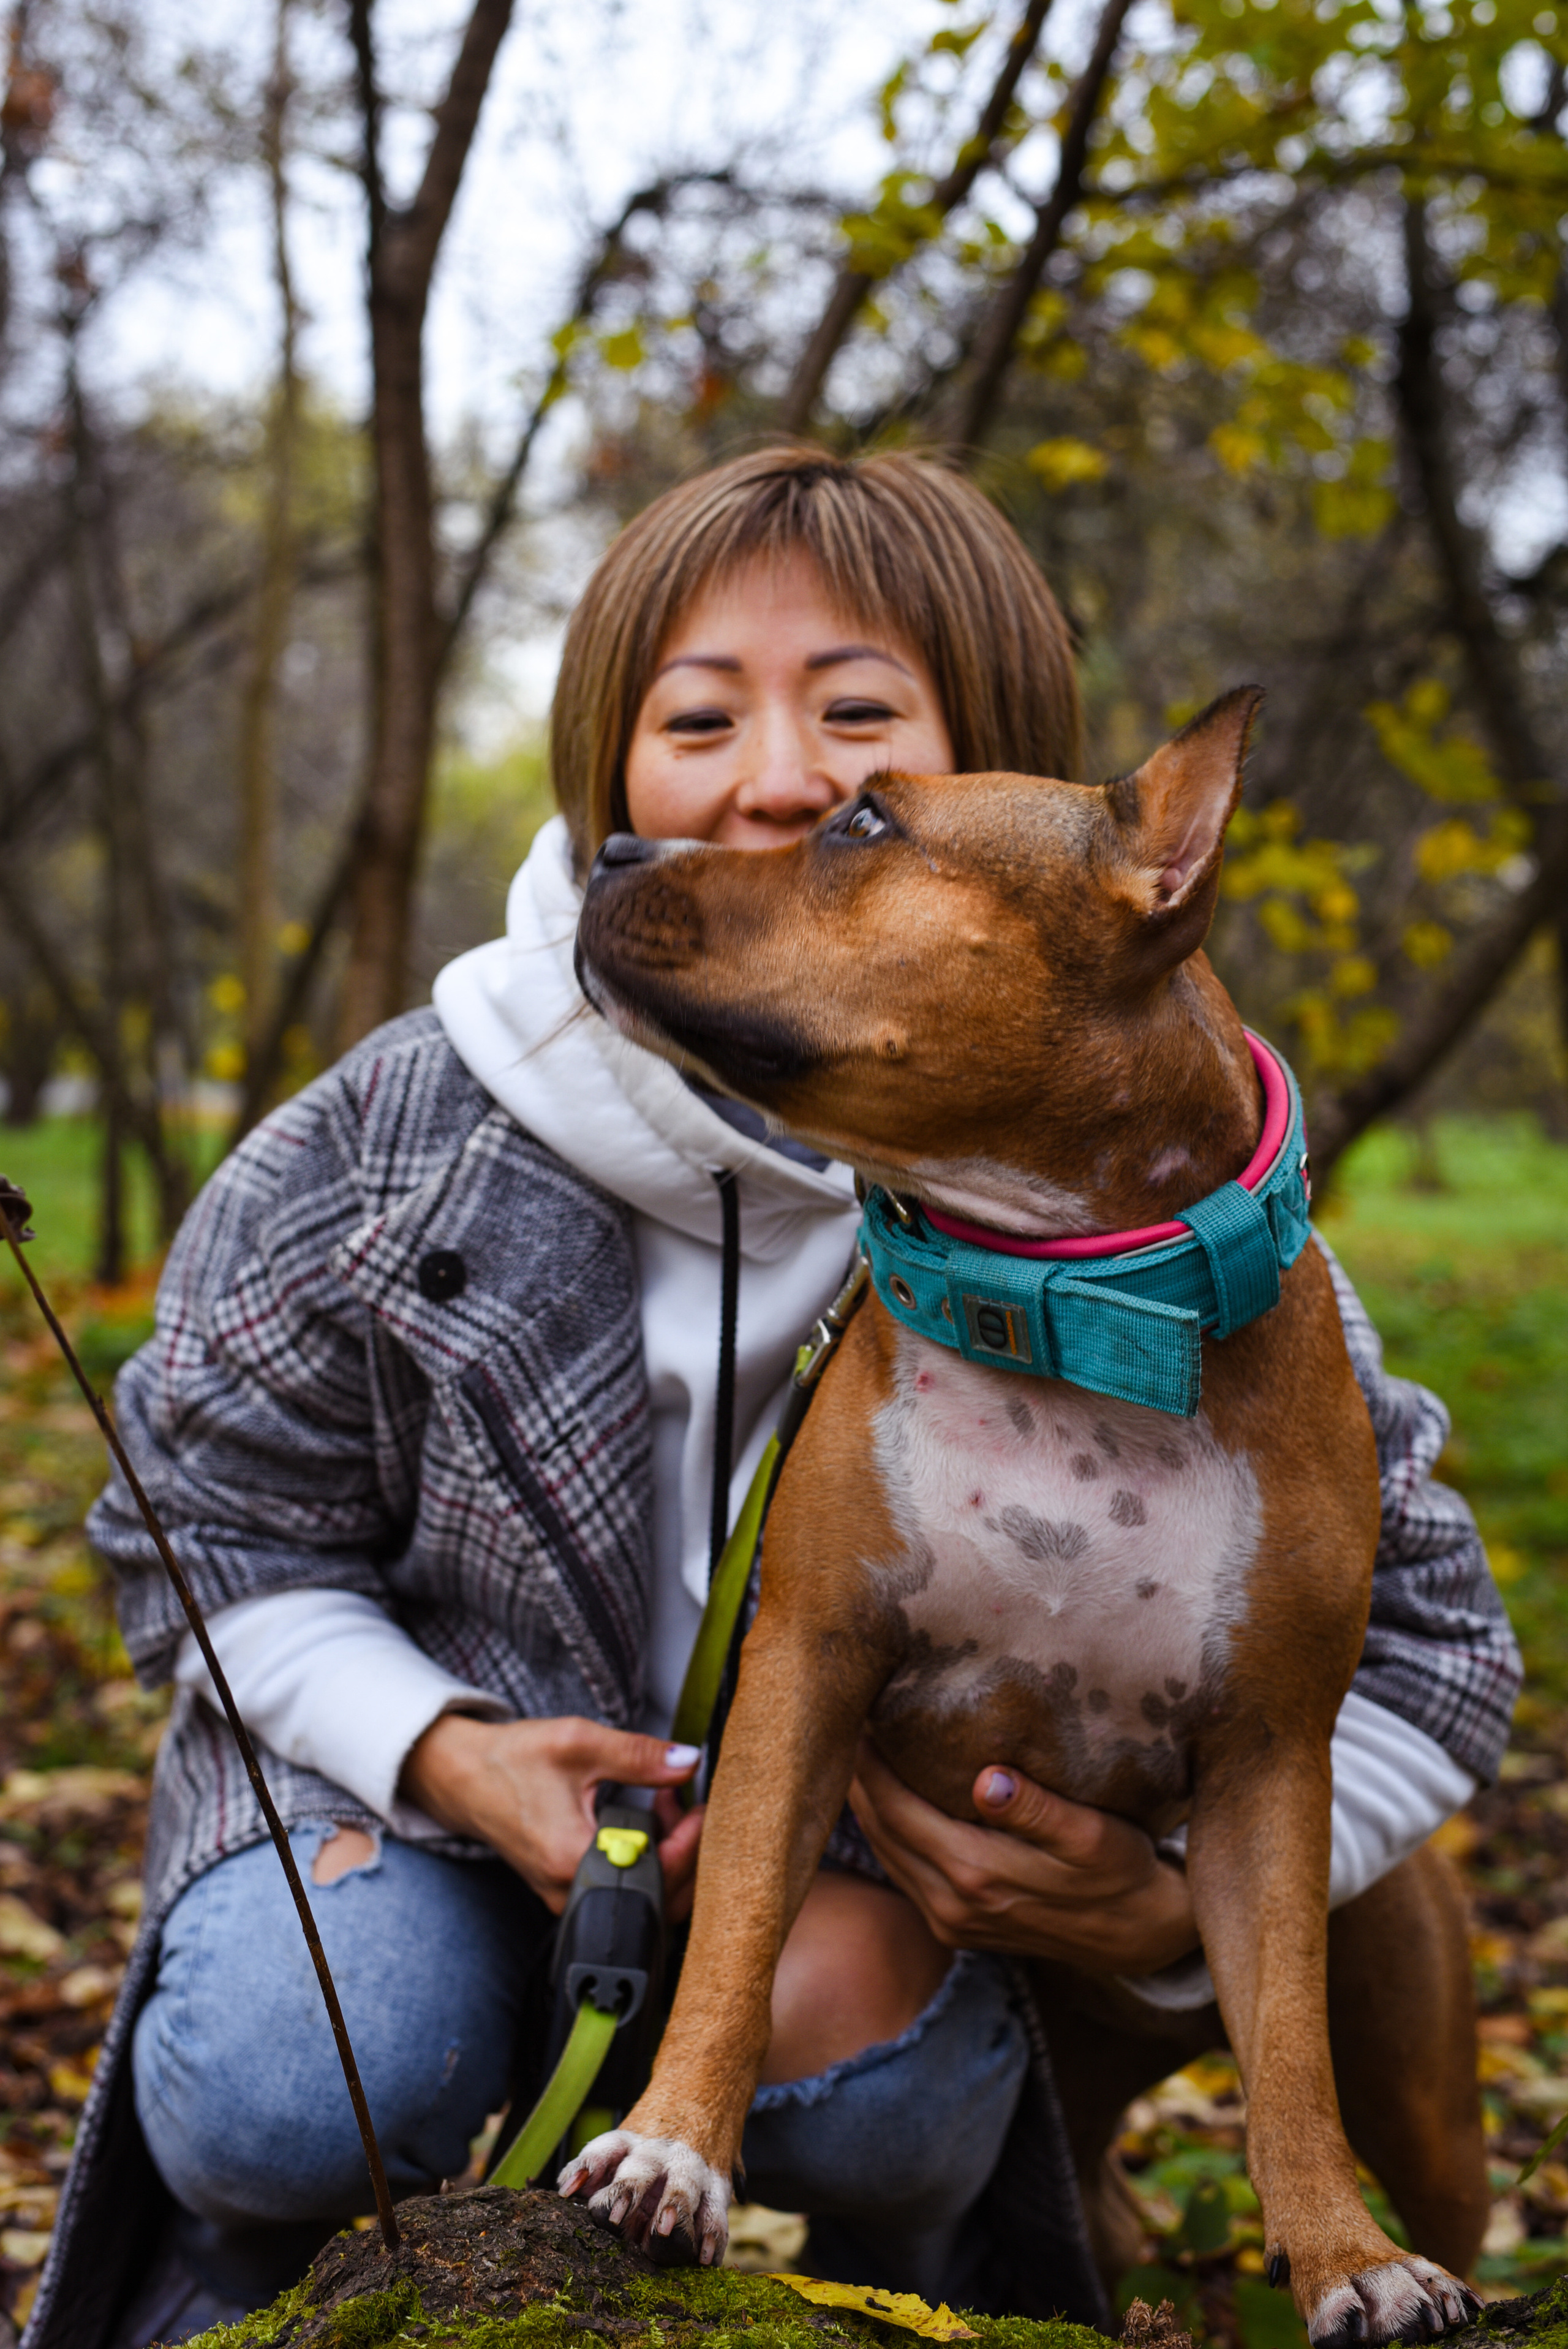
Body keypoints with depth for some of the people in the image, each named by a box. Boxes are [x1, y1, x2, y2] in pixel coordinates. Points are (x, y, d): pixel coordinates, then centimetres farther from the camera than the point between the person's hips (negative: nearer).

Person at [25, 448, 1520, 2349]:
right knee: (290, 2091, -27)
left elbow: (1420, 1640, -7)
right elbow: (211, 1530, -2)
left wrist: (1174, 1909, -23)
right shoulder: (406, 1136, -17)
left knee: (841, 2050, -32)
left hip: (878, 1850, 0)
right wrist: (439, 1753, -21)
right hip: (426, 1774, 1)